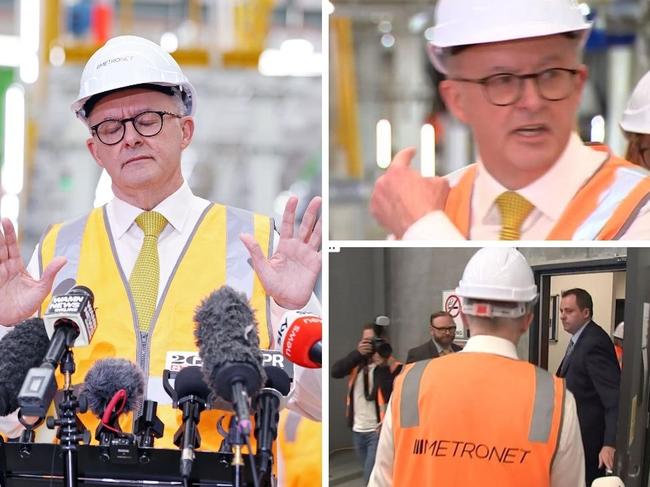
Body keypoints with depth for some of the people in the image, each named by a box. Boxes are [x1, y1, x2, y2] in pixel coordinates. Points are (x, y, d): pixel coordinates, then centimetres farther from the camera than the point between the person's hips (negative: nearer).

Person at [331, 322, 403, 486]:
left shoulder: (391, 364, -9)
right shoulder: (357, 362, 7)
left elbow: (389, 396, -21)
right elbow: (335, 371, -12)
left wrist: (383, 366, -26)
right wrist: (358, 353, -21)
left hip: (379, 431, -6)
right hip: (358, 431, 6)